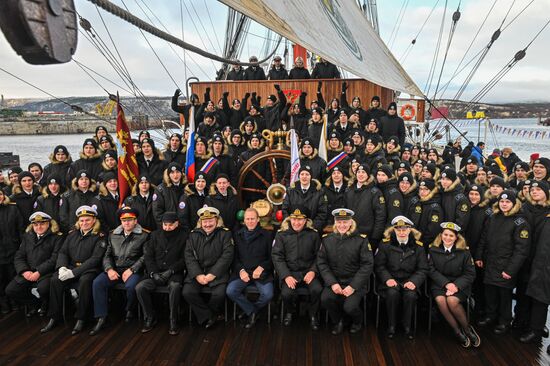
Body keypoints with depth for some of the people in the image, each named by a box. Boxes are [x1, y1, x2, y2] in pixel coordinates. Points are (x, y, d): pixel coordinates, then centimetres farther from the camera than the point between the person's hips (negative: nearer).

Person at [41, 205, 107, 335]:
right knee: (55, 280, -24)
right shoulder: (72, 234, 16)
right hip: (70, 267, 5)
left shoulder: (99, 237, -1)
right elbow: (62, 252, 12)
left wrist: (74, 272, -19)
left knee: (85, 281, -36)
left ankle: (80, 319, -22)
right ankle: (54, 317, -10)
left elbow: (95, 259, -11)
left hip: (88, 269, -5)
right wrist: (62, 267, -10)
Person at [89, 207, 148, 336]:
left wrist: (131, 270, -16)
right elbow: (107, 255, 13)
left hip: (133, 270, -4)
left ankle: (130, 310, 0)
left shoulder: (144, 235, 1)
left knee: (131, 286, -33)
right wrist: (109, 269, -5)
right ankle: (102, 318, -11)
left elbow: (145, 256, -7)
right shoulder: (113, 235, 16)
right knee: (97, 283, -21)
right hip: (114, 268, 4)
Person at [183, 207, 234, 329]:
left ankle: (207, 315, 5)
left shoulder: (225, 233, 4)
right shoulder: (193, 234, 12)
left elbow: (227, 256, -6)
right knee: (187, 292, -21)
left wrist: (212, 275, -15)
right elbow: (189, 256, 3)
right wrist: (198, 275, -12)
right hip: (197, 272, 3)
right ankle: (208, 317, -3)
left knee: (219, 294, -26)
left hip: (217, 273, -2)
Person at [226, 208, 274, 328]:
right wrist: (241, 270, -7)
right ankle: (252, 312, -1)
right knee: (230, 291, -25)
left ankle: (250, 311, 7)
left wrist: (261, 268, -10)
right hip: (242, 272, 2)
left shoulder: (267, 235, 9)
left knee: (268, 294, -27)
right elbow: (235, 257, 11)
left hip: (261, 273, -1)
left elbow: (271, 257, 7)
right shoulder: (237, 235, 14)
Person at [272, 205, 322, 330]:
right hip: (289, 272, 0)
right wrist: (286, 276, -14)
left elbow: (319, 256, 7)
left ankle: (313, 315, 5)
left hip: (308, 272, 1)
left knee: (317, 290, -27)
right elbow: (277, 257, -1)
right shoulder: (281, 234, 3)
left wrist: (313, 271, -11)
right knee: (286, 293, -27)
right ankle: (290, 312, 10)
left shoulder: (313, 234, 6)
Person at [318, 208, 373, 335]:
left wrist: (353, 286, -15)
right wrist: (332, 283, -13)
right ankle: (338, 322, 8)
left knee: (350, 307, -24)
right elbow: (321, 263, 0)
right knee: (325, 299, -25)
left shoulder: (361, 240, -4)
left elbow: (367, 265, -7)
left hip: (355, 282, -2)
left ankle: (357, 321, 16)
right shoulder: (327, 239, 4)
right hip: (334, 281, 2)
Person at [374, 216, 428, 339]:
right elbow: (379, 265, 2)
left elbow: (422, 269, 5)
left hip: (409, 281, 1)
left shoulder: (418, 246, 6)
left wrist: (414, 281, -14)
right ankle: (391, 326, -11)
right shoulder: (385, 244, 3)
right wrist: (387, 278, -15)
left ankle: (407, 326, -7)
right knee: (392, 293, -32)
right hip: (391, 280, -1)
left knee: (410, 295, -30)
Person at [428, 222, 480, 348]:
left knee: (452, 300, -31)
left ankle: (467, 328, -4)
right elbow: (431, 270, -1)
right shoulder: (433, 249, 2)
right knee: (440, 300, -30)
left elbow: (470, 274, 0)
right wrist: (446, 283, -15)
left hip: (458, 284, -1)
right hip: (439, 283, 1)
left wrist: (456, 285, -15)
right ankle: (458, 332, -12)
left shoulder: (464, 251, 0)